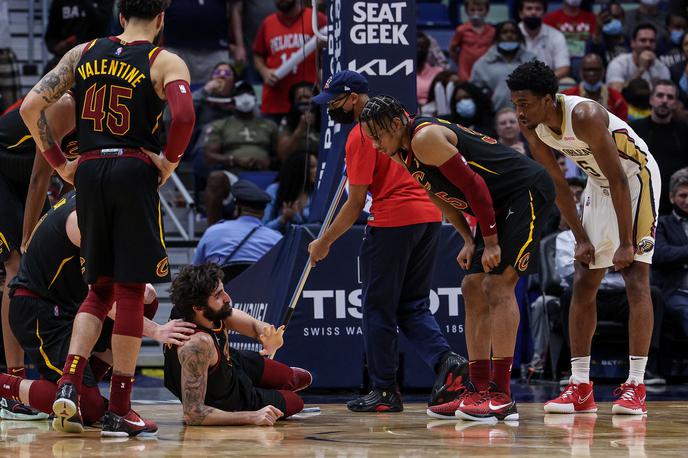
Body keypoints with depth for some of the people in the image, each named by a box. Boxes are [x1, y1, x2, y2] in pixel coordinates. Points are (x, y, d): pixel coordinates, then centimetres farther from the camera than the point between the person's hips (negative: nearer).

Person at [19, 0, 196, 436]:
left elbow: (31, 106, 5)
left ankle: (69, 385, -2)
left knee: (101, 288, 17)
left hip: (89, 172, 4)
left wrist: (59, 163, 10)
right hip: (134, 171, -4)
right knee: (130, 290, 3)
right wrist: (170, 161, -3)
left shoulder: (84, 53, 12)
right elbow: (184, 115, -19)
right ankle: (119, 412, 4)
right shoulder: (166, 62, 0)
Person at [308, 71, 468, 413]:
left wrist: (324, 242, -2)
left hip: (392, 223, -8)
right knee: (413, 307, 13)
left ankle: (385, 391, 6)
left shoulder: (360, 136, -9)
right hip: (430, 216, 8)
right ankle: (445, 360, -9)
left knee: (378, 309, 3)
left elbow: (355, 204, -10)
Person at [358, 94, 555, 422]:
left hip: (528, 190, -10)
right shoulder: (403, 155, 8)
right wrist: (469, 241, 7)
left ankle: (502, 396, -18)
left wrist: (491, 242, -18)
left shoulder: (425, 139, -22)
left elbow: (474, 186, -23)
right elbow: (443, 198, 18)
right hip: (499, 204, 10)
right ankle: (479, 391, 7)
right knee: (473, 288, 6)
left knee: (498, 284, -16)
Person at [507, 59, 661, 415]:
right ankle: (580, 388, 5)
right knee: (583, 285, 3)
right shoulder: (532, 129, -11)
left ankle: (635, 387, -15)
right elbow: (557, 185, 1)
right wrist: (581, 239, -1)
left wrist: (626, 243, -26)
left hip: (636, 178, -8)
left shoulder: (584, 117, -33)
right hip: (598, 185, 8)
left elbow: (618, 180, -29)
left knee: (636, 280, -14)